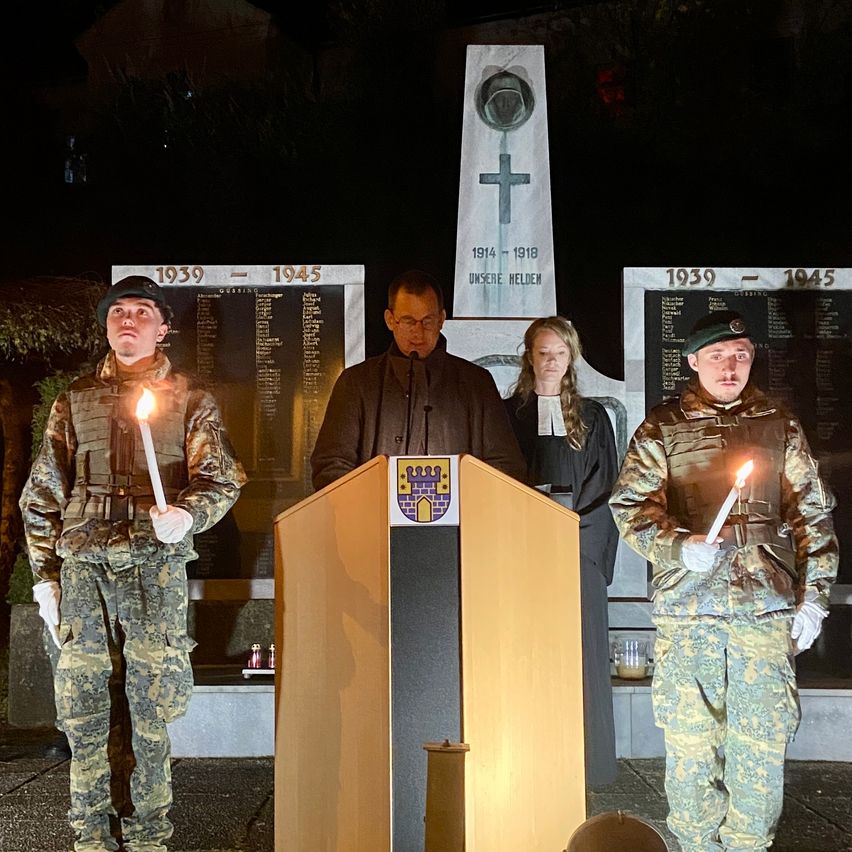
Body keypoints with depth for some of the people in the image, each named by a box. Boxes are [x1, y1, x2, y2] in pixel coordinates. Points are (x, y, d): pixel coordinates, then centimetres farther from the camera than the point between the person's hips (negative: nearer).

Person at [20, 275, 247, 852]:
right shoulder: (76, 401, 15)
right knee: (86, 706, 2)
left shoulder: (190, 399, 10)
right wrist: (45, 575, 8)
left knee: (150, 711, 1)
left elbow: (221, 478, 2)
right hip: (83, 567, 2)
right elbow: (42, 493, 14)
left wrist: (186, 514, -20)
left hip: (155, 566, -2)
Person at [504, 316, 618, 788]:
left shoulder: (591, 416, 12)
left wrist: (572, 521, -7)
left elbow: (606, 485, 8)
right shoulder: (509, 414, 9)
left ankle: (581, 763, 6)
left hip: (580, 546, 1)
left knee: (579, 654, -1)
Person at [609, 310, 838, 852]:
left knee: (762, 740, 2)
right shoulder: (662, 428, 6)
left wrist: (813, 597, 6)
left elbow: (813, 513, 12)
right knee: (689, 740, 4)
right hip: (686, 606, -1)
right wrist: (678, 547, -18)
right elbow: (631, 506, -1)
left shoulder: (779, 426, 11)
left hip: (766, 606, 1)